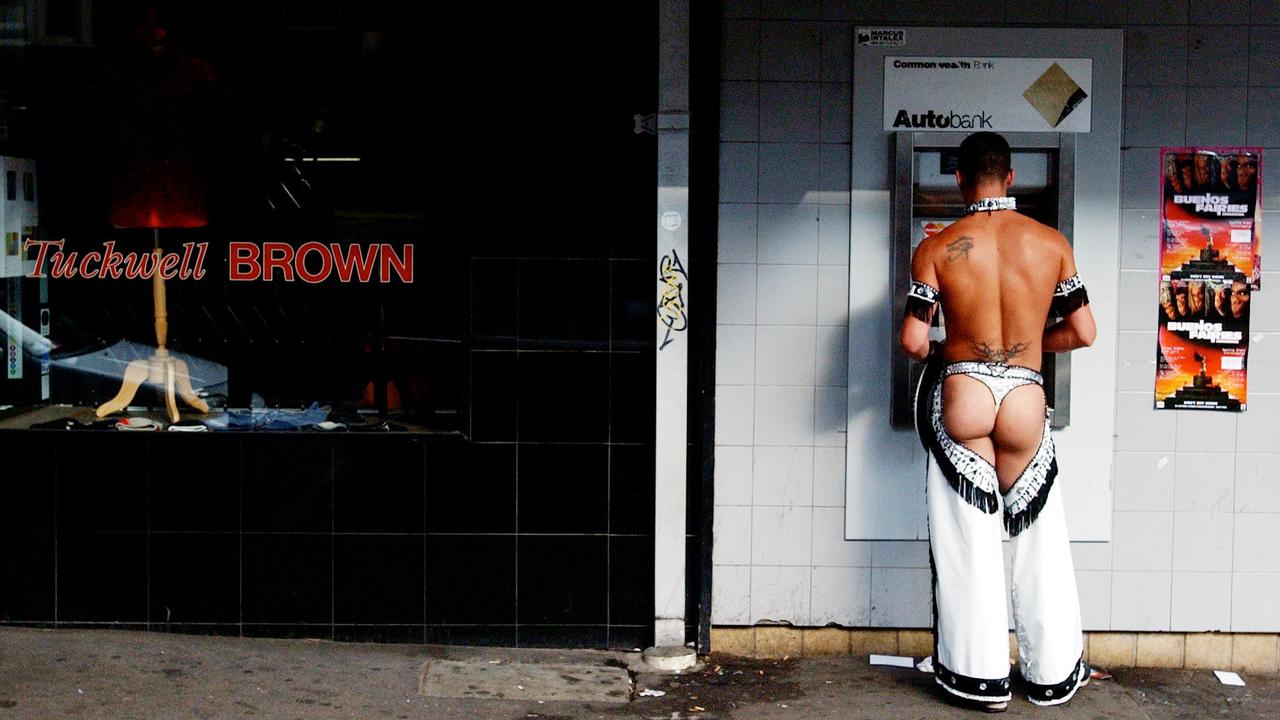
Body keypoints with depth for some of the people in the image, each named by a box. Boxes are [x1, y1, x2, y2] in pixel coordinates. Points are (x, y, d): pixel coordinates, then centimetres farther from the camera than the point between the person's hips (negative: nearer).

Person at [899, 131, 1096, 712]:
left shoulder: (936, 248, -4)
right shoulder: (1052, 243, 0)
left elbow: (913, 341, -6)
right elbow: (1083, 333, 4)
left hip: (960, 397, -1)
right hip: (1026, 401, 1)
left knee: (968, 543, 7)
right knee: (1039, 541, 13)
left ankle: (982, 676, 14)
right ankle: (1053, 675, 22)